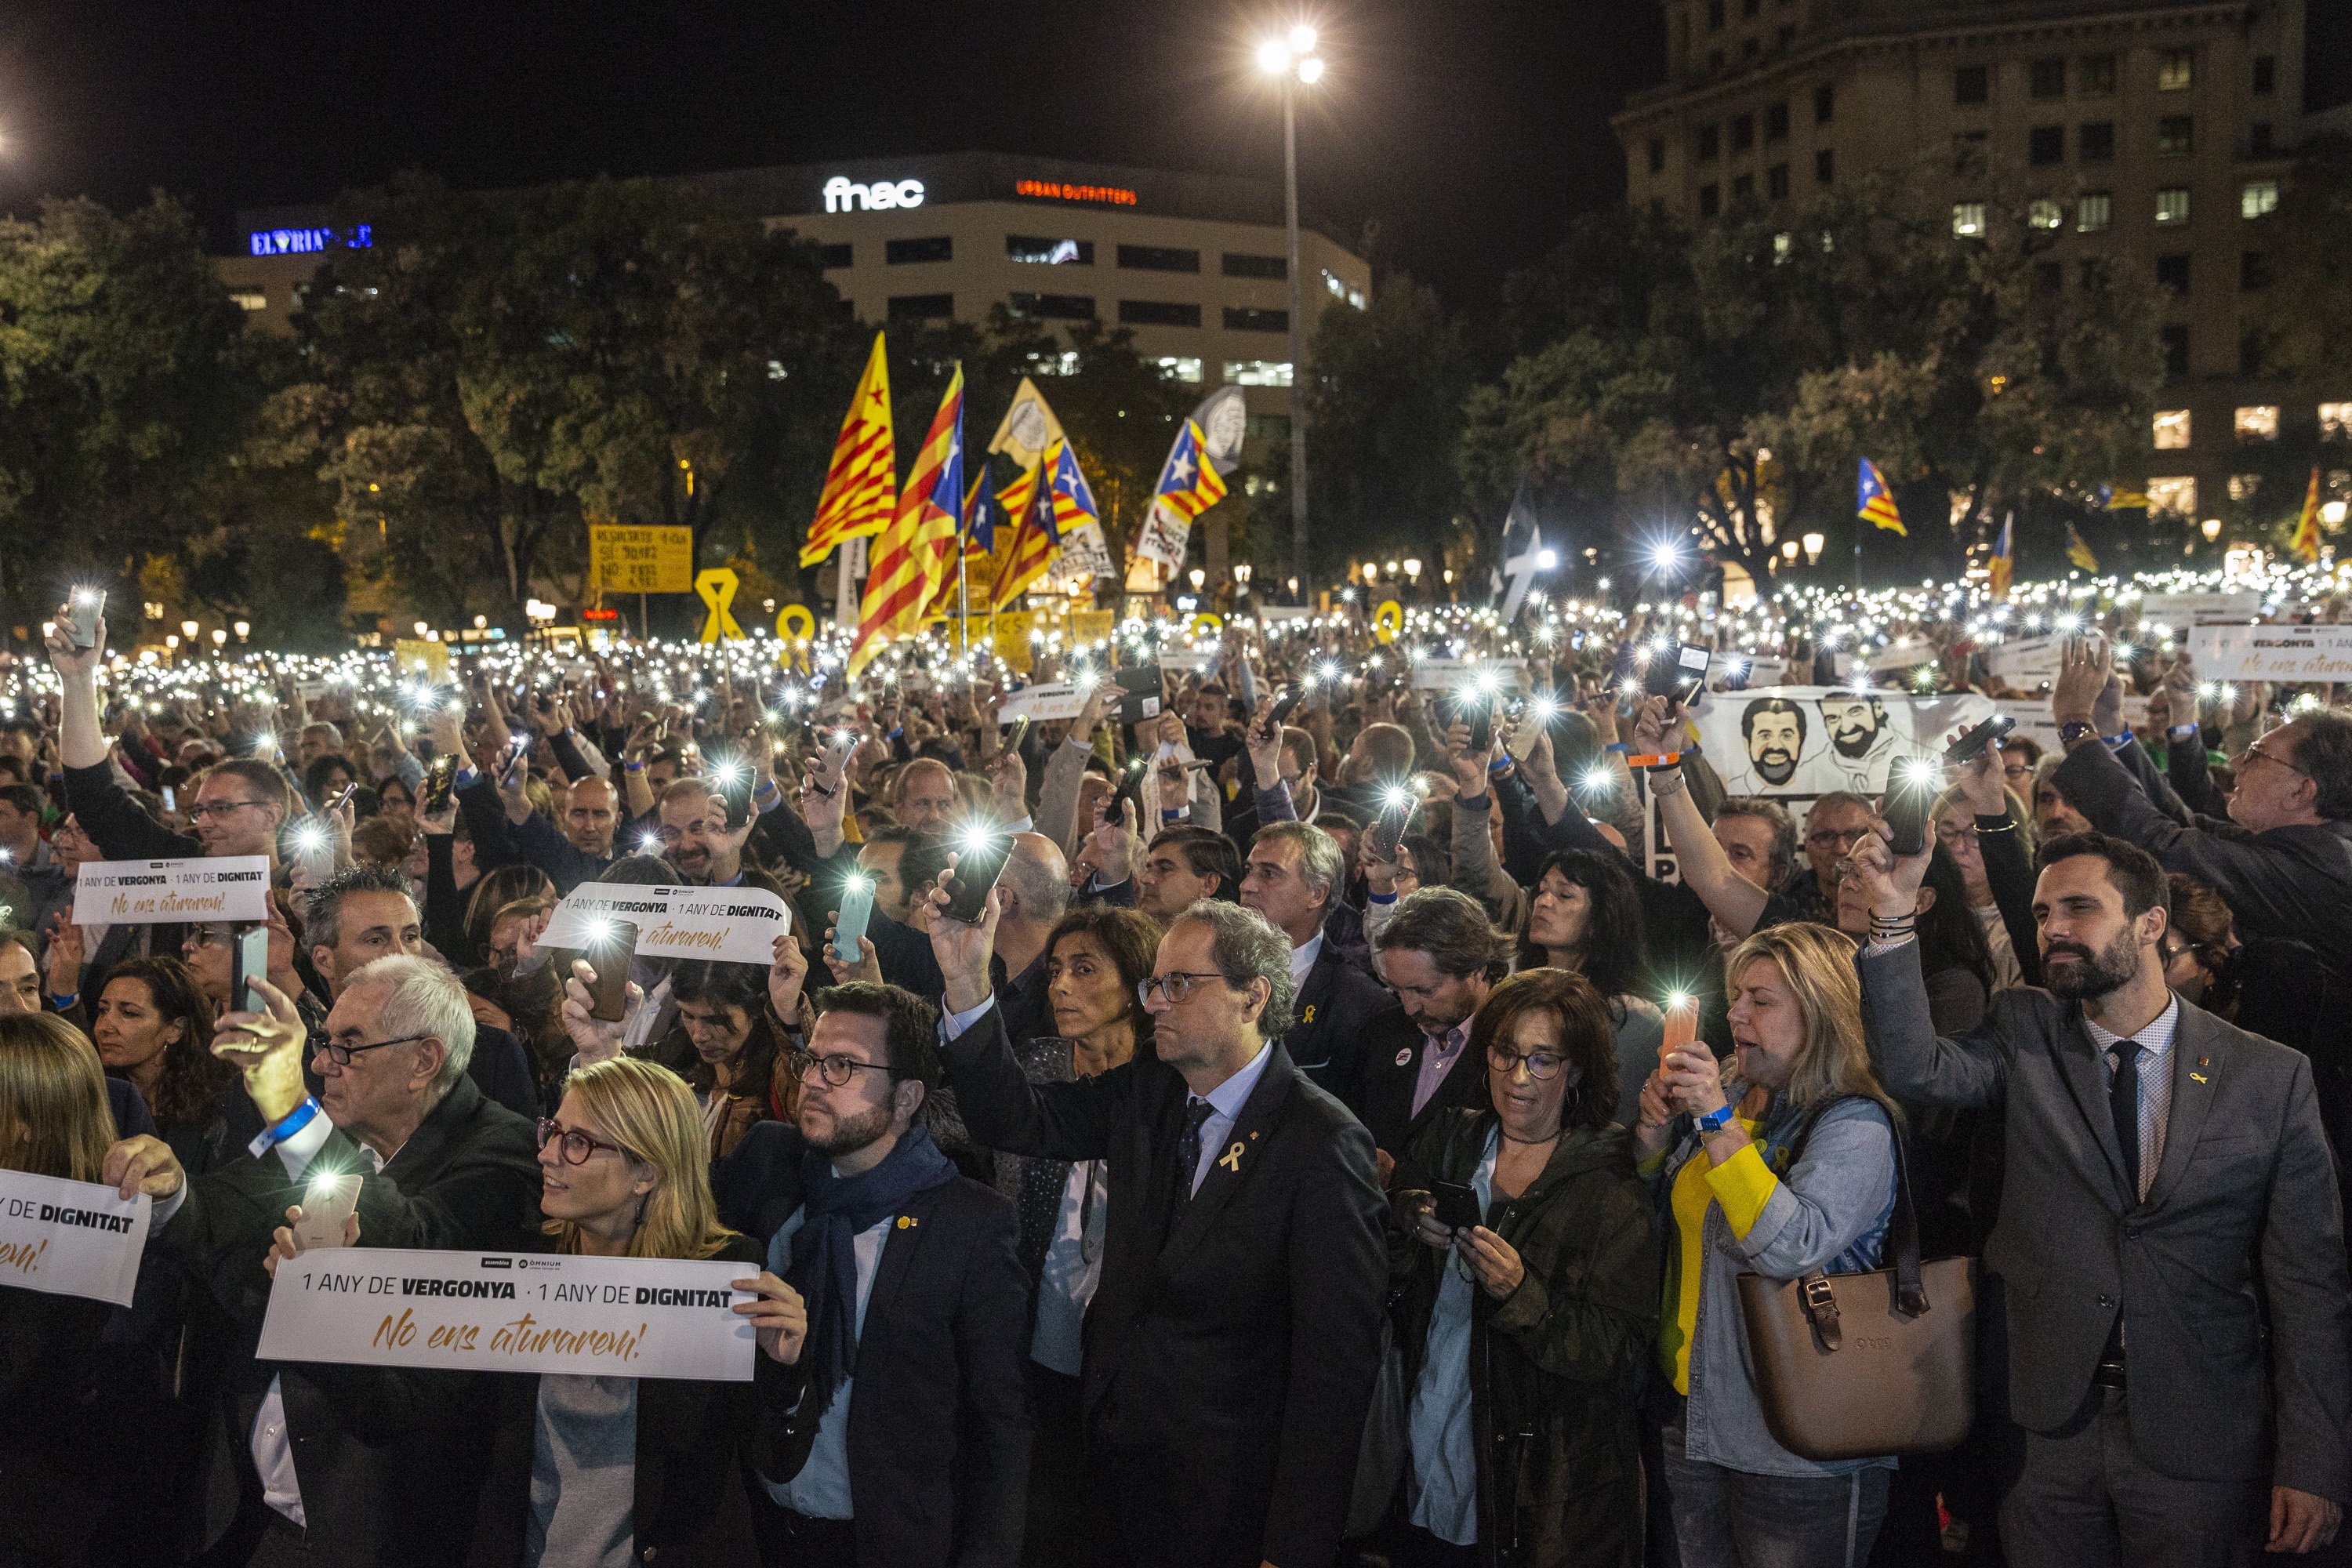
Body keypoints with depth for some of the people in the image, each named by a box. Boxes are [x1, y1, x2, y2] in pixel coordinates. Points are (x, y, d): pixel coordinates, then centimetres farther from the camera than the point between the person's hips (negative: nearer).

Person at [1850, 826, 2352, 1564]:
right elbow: (1916, 1069, -17)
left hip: (2202, 1445, -1)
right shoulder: (2025, 1036, 3)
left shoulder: (2271, 1076, -3)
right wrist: (1893, 914, -27)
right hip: (2049, 1428, 1)